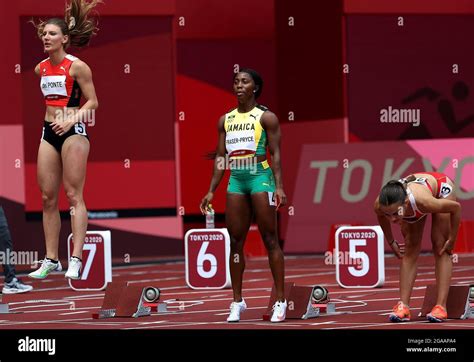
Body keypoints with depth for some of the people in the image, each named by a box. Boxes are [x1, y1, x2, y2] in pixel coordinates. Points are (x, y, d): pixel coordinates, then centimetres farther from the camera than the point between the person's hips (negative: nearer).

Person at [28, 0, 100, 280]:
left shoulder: (77, 66, -8)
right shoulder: (40, 68, 11)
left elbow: (93, 102, -8)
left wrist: (72, 119, -20)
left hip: (73, 131, -7)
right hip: (49, 132, 7)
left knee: (74, 195, -9)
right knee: (48, 197, 5)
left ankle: (76, 259, -12)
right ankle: (51, 259, 9)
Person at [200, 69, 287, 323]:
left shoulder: (266, 117, -2)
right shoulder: (225, 120, 12)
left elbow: (275, 153, -6)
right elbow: (220, 156, 15)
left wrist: (279, 186, -16)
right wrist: (212, 191, 10)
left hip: (260, 177, -5)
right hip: (236, 180, 5)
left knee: (269, 239, -4)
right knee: (236, 242, 5)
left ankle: (280, 301, -2)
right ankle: (237, 301, 11)